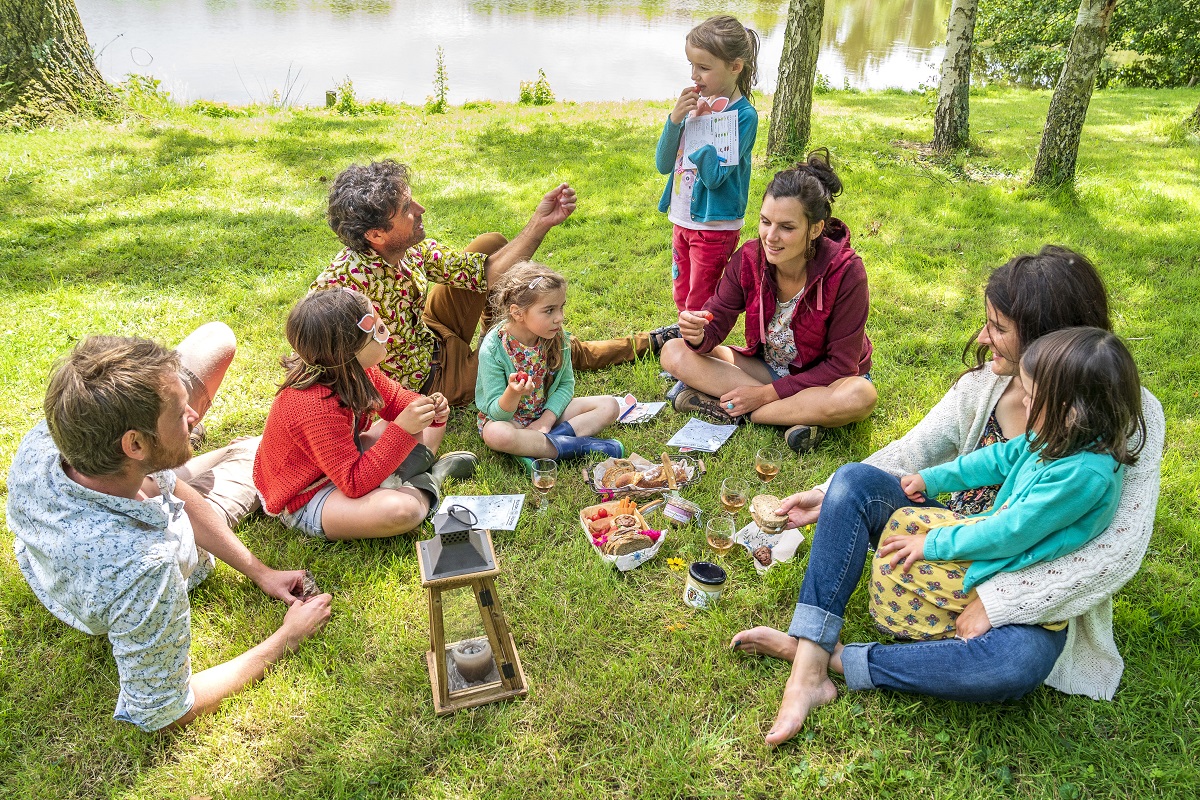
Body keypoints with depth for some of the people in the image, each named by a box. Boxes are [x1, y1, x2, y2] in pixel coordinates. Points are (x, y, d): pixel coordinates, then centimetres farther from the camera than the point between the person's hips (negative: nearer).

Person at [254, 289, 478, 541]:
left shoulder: (356, 369, -12)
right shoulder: (316, 407, -37)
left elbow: (395, 399, 5)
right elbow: (354, 484, -33)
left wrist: (431, 410, -18)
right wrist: (402, 429, -38)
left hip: (345, 461, 9)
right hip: (303, 501, -9)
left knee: (432, 426, 11)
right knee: (400, 511, -37)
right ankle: (424, 485, -5)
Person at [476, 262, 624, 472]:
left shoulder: (557, 338, -11)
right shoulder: (493, 350, -24)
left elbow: (566, 384, -1)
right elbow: (497, 412, -22)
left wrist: (547, 419, -17)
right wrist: (513, 393, -45)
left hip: (548, 412, 5)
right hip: (507, 418, -5)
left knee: (609, 405, -9)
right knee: (496, 434, -40)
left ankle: (539, 444, -24)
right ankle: (577, 445, -26)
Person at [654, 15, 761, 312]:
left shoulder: (743, 115, -16)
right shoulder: (696, 102, 2)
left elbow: (715, 176, -24)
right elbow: (663, 164, 1)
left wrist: (702, 122, -21)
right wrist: (675, 119, -13)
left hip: (715, 226, -7)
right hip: (682, 219, 7)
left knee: (699, 308, 5)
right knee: (682, 297, 20)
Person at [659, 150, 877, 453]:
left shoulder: (845, 271, -25)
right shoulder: (748, 258, -15)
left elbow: (841, 363, -21)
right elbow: (716, 324, -12)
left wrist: (768, 393, -25)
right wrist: (698, 335, -37)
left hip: (821, 379, -3)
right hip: (765, 367, 3)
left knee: (861, 397, -38)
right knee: (674, 352, -15)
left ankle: (733, 412, -23)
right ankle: (794, 414, -20)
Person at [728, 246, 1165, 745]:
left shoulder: (1131, 416, -17)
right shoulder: (987, 380, -4)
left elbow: (1119, 550, -23)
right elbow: (914, 451, 2)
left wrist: (1001, 598, -27)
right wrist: (827, 498, -4)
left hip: (1031, 590, -4)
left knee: (1017, 663, -39)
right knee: (854, 481, -19)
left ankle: (830, 657, -23)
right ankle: (808, 673, -27)